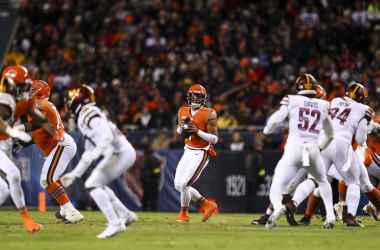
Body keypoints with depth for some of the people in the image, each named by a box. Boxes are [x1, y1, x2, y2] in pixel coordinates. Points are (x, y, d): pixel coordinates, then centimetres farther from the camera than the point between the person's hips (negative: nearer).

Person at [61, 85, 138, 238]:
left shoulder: (88, 113, -10)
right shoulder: (84, 117, 22)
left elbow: (107, 135, -24)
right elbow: (89, 153, 28)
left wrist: (96, 152, -36)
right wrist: (75, 174, 31)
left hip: (121, 153, -10)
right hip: (120, 154, 10)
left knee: (92, 185, -11)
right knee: (97, 185, 20)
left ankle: (115, 224, -15)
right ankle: (126, 215, 24)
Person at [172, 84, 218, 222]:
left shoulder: (208, 115, -12)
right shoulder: (183, 112, 6)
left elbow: (214, 139, -15)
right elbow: (176, 136, 10)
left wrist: (198, 131, -26)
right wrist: (181, 127, -11)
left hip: (200, 154, -7)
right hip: (188, 152, 7)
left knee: (184, 184, -12)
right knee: (178, 185, 7)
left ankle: (184, 214, 10)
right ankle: (207, 205, 20)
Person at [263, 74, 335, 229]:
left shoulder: (292, 101, 4)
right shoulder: (324, 106, 14)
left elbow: (276, 119, -7)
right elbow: (330, 135, 24)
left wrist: (267, 130, 14)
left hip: (293, 149, -3)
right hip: (313, 150, 3)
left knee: (277, 188, -1)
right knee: (323, 182, 31)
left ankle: (278, 206, -35)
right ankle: (330, 215, 17)